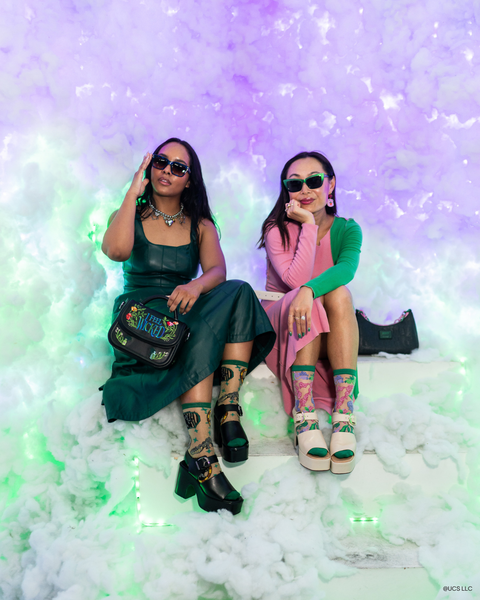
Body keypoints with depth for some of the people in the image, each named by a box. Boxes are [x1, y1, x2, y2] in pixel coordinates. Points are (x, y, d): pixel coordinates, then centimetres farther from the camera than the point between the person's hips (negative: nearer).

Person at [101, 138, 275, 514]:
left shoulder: (201, 226, 16)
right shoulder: (129, 216, 11)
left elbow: (218, 270, -4)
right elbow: (116, 250, -15)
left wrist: (196, 286, -29)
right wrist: (134, 192, -5)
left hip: (183, 313, 3)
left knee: (239, 292, -27)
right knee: (201, 334, -35)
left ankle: (229, 409, -33)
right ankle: (202, 458, -41)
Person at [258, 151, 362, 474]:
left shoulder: (347, 229, 2)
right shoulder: (276, 230, -3)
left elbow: (347, 268, -22)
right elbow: (296, 279, -20)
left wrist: (310, 288, -41)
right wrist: (308, 225, -18)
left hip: (328, 335, 2)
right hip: (279, 325, -1)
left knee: (338, 293, -30)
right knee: (303, 298, -33)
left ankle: (345, 419, -40)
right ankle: (304, 419, -42)